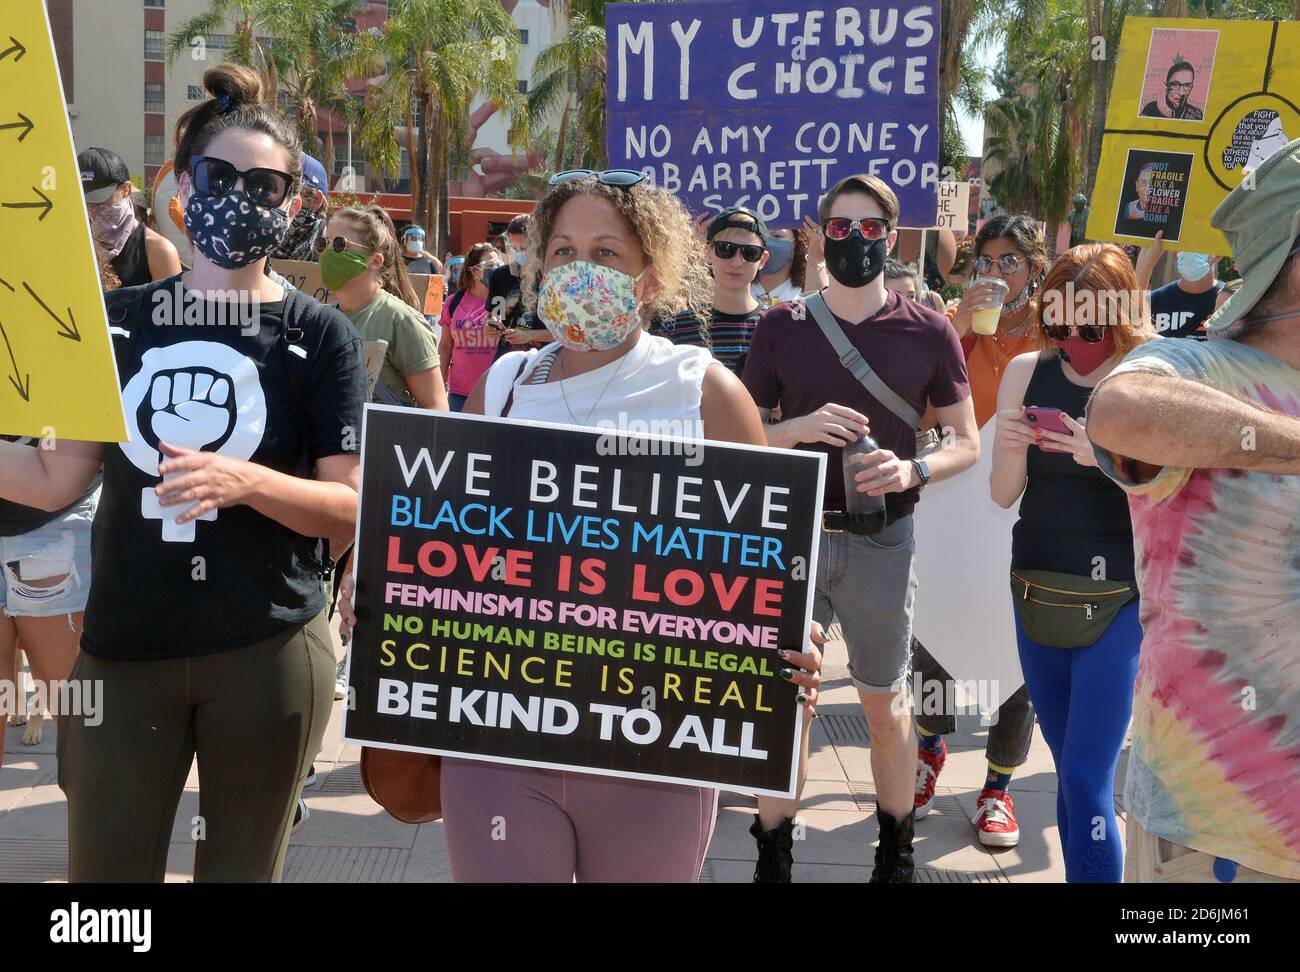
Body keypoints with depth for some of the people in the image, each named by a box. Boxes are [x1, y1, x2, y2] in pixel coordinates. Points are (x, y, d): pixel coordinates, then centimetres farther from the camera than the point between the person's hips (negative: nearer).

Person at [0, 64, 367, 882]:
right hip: (124, 646, 3)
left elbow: (353, 507, -7)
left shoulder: (321, 336, -3)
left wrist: (247, 482, -23)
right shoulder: (119, 322, 7)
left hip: (270, 652, -2)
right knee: (107, 870, 9)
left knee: (243, 869, 11)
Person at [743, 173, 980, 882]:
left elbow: (967, 443, 4)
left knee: (883, 703, 12)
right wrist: (802, 428, -16)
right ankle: (772, 858, 20)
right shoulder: (781, 327, 1)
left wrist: (913, 471, -16)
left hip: (882, 539, 0)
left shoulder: (928, 333, 0)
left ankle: (896, 853, 31)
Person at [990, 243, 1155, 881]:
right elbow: (1003, 495, 4)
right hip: (1035, 591, 4)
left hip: (1117, 601, -4)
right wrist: (1012, 447, -17)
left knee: (1087, 784, -7)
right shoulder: (1027, 372, 1)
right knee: (1070, 772, 15)